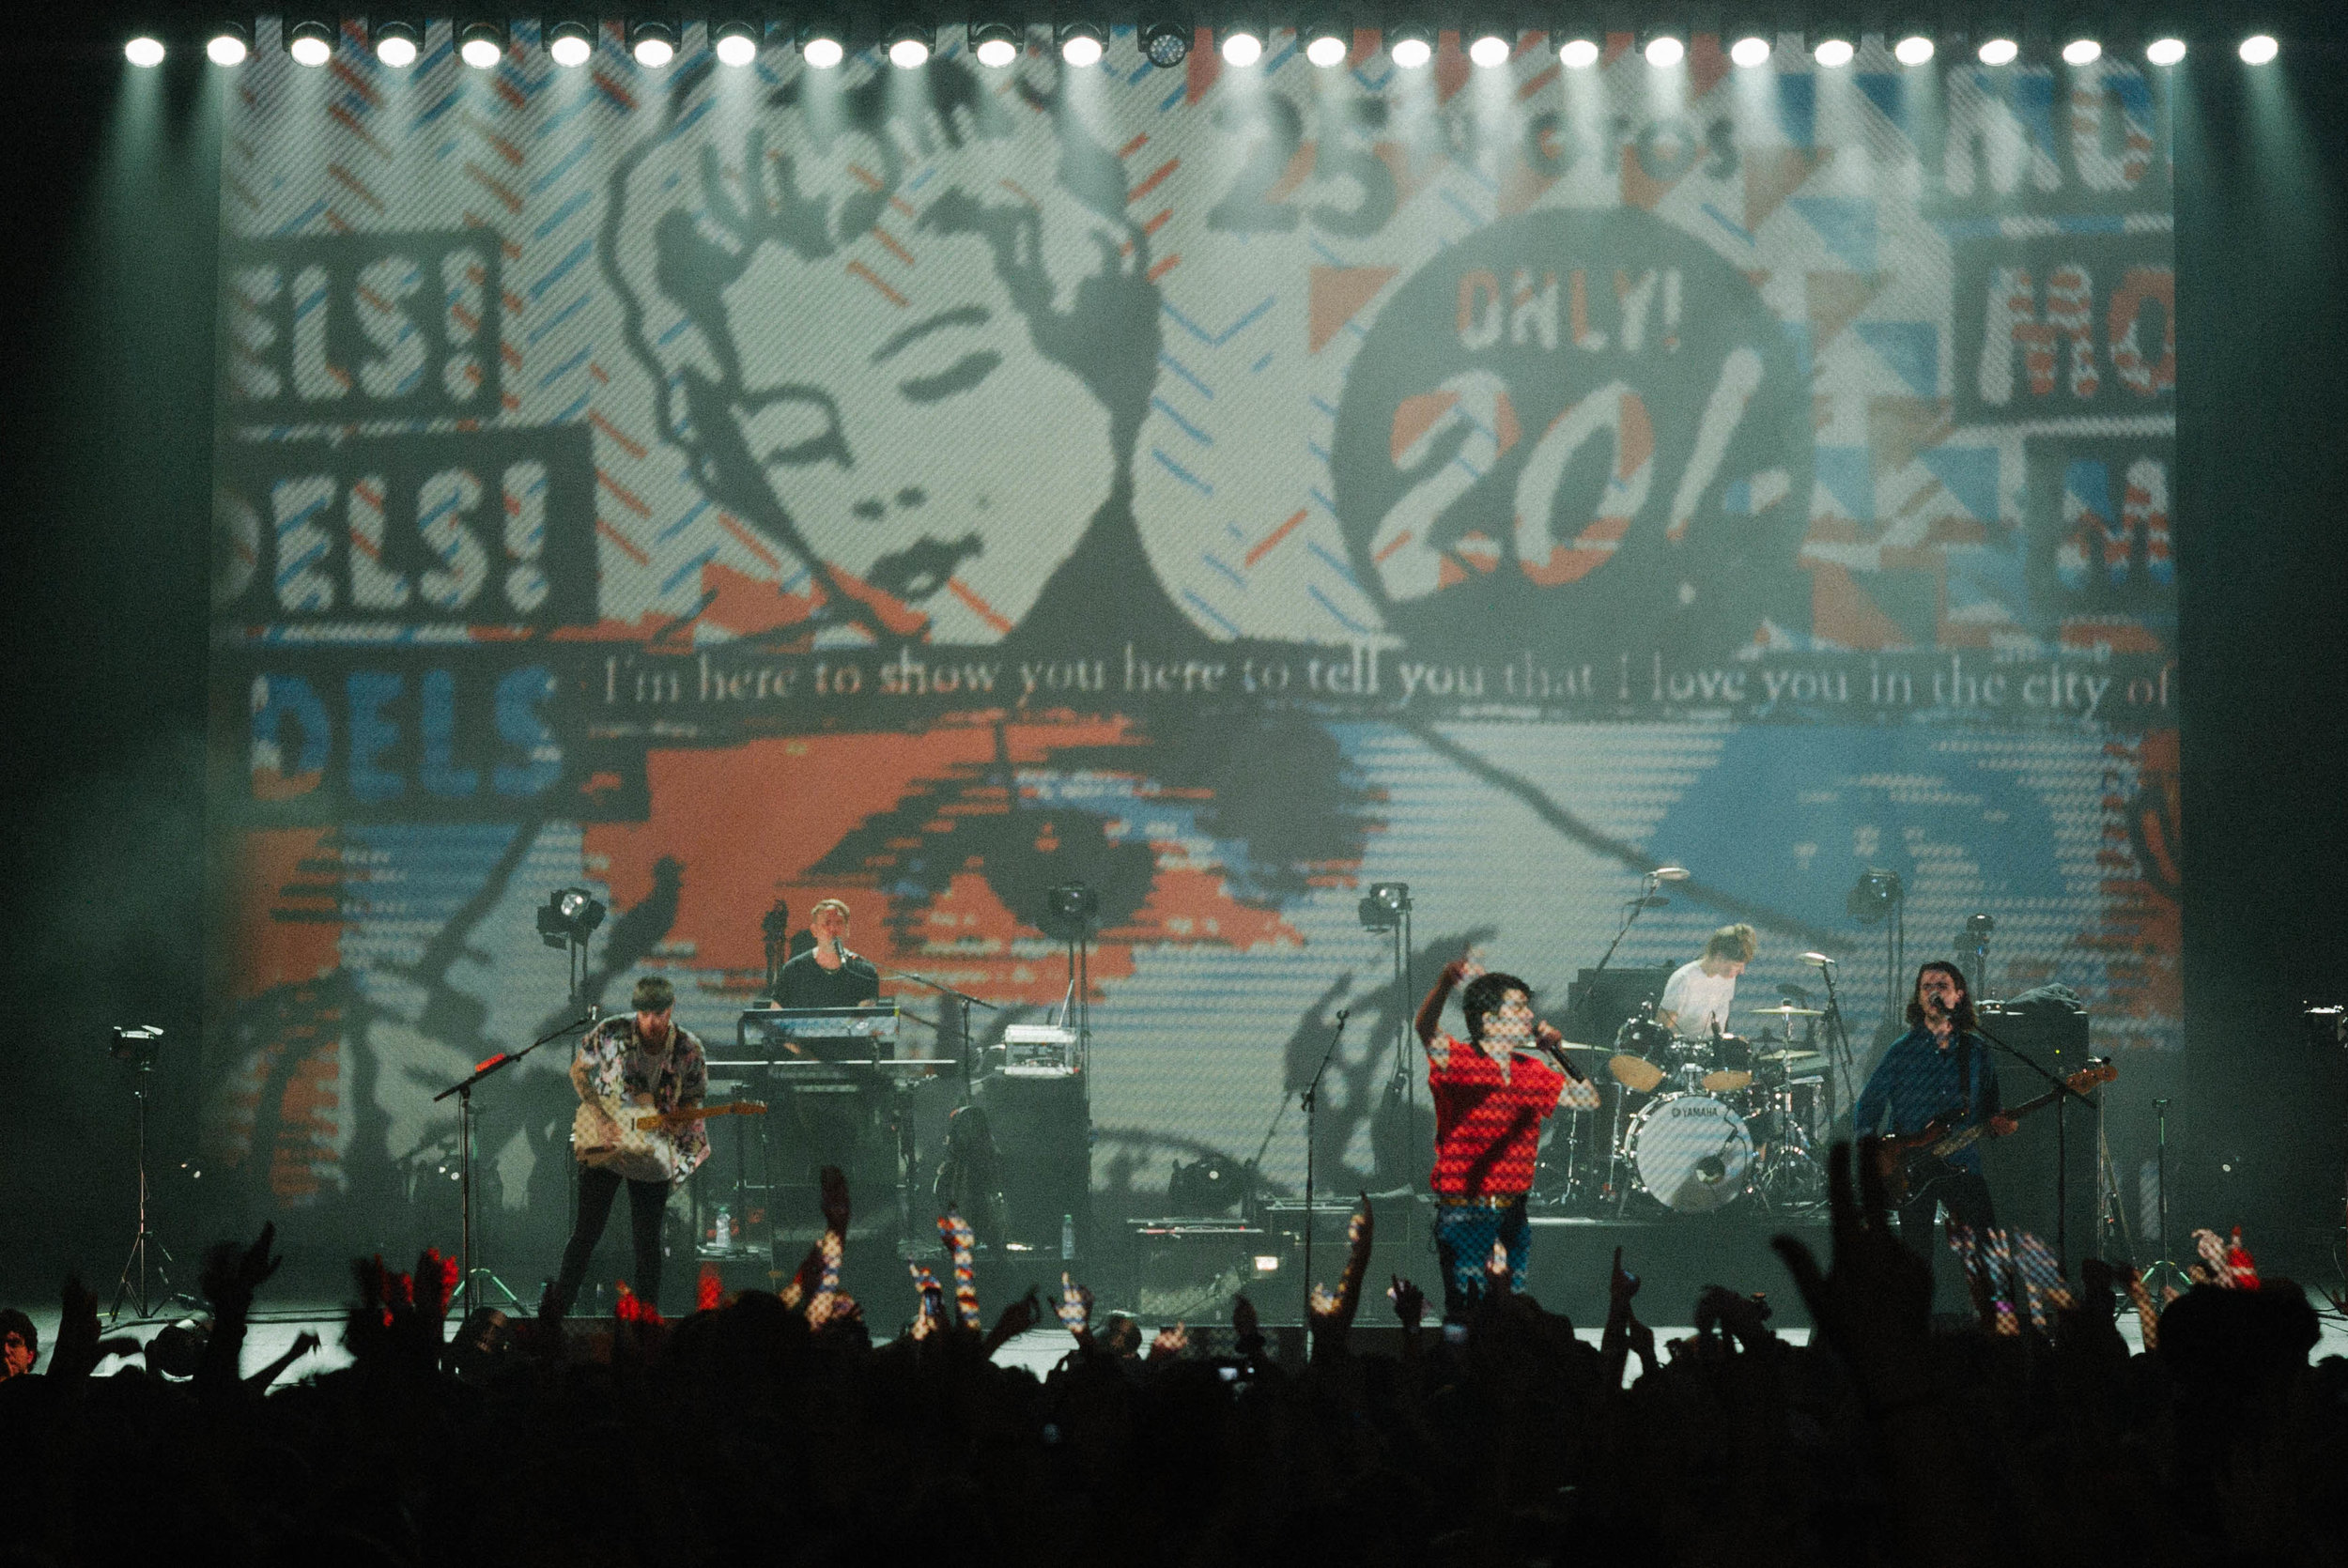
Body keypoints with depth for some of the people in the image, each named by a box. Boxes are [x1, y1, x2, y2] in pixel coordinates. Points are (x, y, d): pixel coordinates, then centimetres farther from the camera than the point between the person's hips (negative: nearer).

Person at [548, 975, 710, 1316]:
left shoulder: (688, 1049, -9)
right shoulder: (611, 1032, -13)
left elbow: (691, 1099, 2)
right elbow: (579, 1070, -1)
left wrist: (679, 1120, -21)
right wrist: (601, 1118, -12)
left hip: (652, 1156, 1)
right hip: (603, 1146, -1)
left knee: (647, 1241, 6)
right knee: (586, 1233, 1)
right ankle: (557, 1311, 14)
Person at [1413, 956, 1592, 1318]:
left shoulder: (1531, 1071, 11)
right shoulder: (1459, 1061, -9)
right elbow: (1427, 1030, -30)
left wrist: (1556, 1053, 6)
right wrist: (1446, 983, -50)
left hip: (1514, 1215, 6)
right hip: (1465, 1215, -6)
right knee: (1468, 1315, -9)